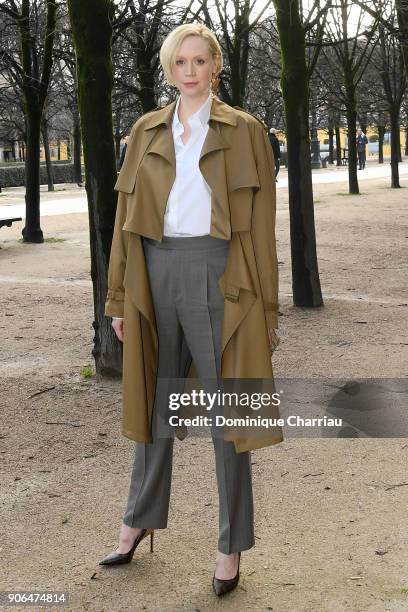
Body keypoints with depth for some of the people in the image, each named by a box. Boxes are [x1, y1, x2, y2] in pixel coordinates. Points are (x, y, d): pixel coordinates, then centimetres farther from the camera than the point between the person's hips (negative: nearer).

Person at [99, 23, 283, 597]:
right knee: (155, 399, 14)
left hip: (218, 272, -3)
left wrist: (266, 309, -4)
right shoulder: (146, 131, 11)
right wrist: (119, 297, 7)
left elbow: (261, 223, 0)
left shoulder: (244, 130, 2)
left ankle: (232, 546, 14)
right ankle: (138, 522, 31)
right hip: (156, 271, 3)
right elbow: (127, 214, 11)